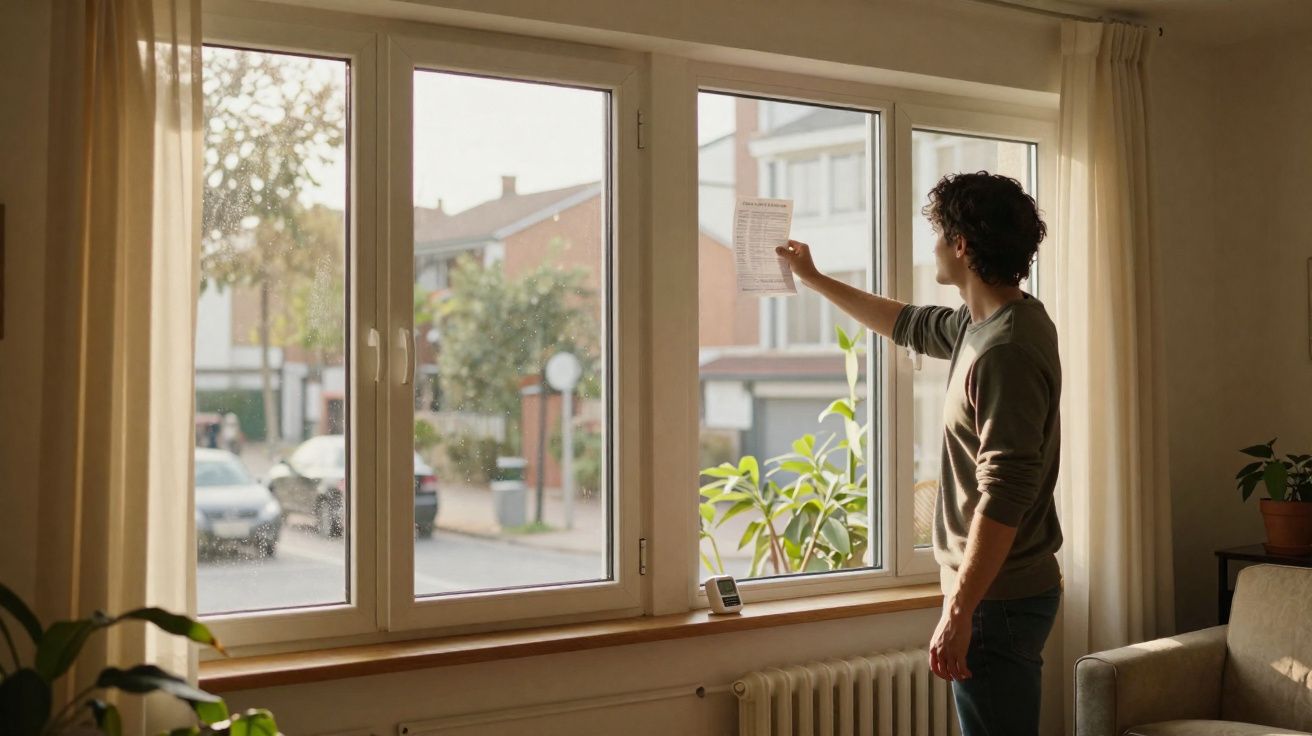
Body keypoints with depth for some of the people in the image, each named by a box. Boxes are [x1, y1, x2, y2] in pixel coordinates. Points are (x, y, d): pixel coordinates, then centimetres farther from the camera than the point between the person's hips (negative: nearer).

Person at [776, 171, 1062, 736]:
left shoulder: (1005, 351, -23)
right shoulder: (983, 324, 9)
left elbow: (1004, 498, -27)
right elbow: (908, 325, 28)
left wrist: (958, 612, -24)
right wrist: (815, 279, 35)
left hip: (997, 598, -10)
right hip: (1011, 587, 10)